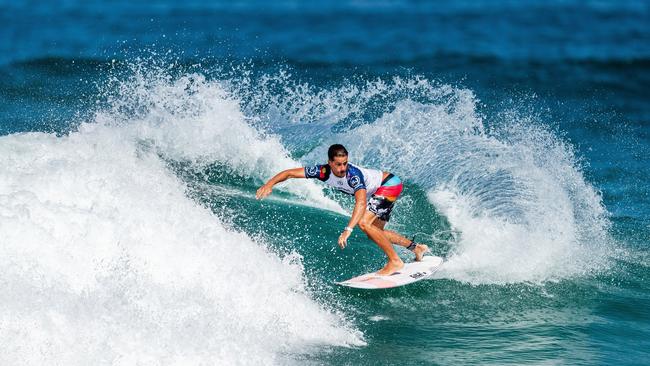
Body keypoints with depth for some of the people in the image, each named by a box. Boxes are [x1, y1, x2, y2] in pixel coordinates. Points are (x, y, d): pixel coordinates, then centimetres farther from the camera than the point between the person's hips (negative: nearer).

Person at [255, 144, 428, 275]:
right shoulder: (324, 171, -20)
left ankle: (395, 261, -13)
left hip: (390, 184, -8)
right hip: (379, 191, 8)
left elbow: (361, 203, -51)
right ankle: (416, 248, 32)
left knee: (364, 223, -24)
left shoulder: (353, 174, -38)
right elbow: (290, 173, -16)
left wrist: (347, 230, -60)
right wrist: (270, 184, -32)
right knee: (375, 233, 15)